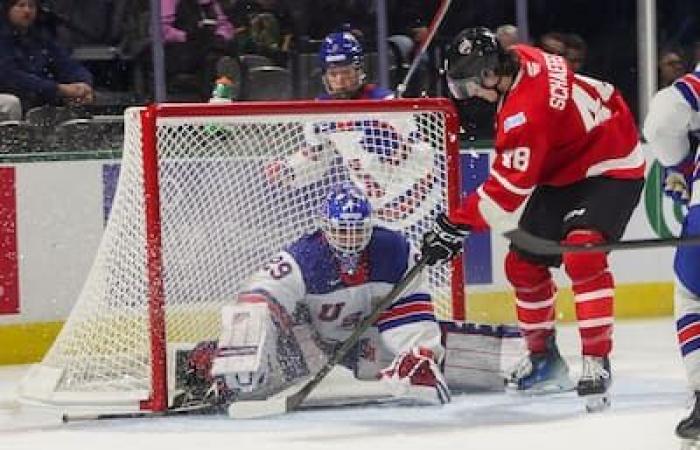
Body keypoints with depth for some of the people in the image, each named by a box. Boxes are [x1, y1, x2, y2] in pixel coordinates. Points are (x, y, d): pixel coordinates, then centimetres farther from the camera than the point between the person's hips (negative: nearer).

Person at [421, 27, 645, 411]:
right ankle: (544, 359, 23)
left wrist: (455, 226, -26)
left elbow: (508, 188, -30)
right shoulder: (518, 59, -7)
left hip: (612, 170, -10)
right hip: (562, 171, 10)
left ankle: (596, 362, -27)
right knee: (523, 263, 10)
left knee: (582, 255, -30)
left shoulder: (527, 111, -33)